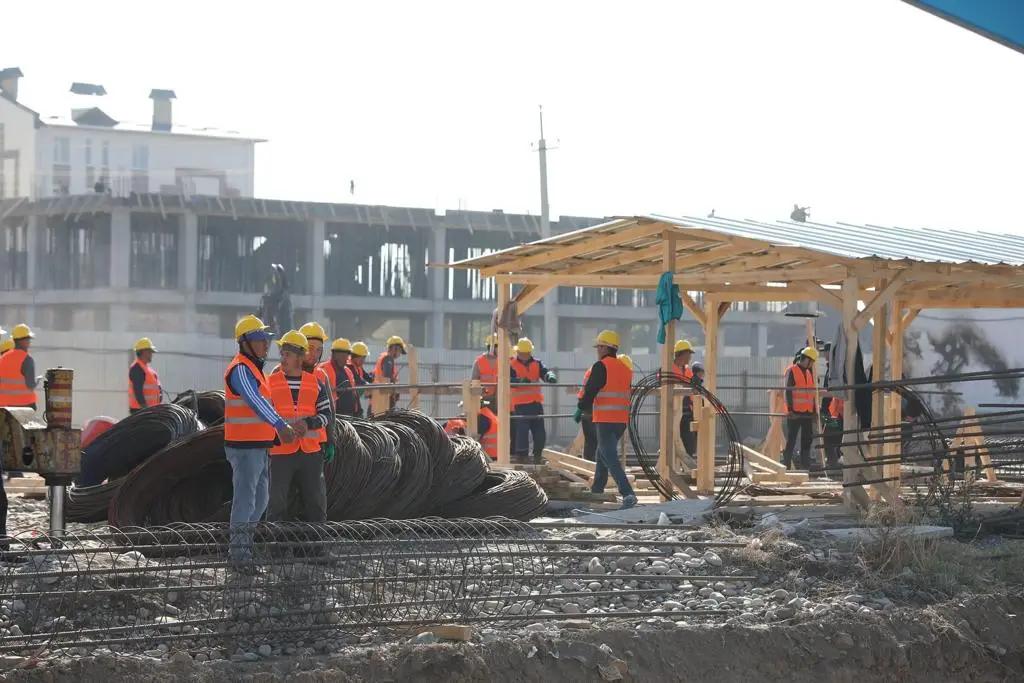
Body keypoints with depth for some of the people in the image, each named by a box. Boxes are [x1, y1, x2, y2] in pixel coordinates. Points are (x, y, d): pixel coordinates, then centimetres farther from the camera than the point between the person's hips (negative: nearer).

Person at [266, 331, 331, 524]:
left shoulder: (316, 383, 8)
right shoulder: (270, 383, 3)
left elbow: (326, 414, 6)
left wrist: (308, 424, -14)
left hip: (311, 451, 2)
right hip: (281, 450, -2)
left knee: (315, 500, 7)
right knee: (277, 501, -1)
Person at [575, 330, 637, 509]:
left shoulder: (601, 367, -10)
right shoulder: (625, 369, 14)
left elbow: (590, 391, -12)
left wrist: (580, 410, 3)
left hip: (605, 420, -8)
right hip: (622, 419, 8)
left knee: (610, 457, -10)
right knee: (602, 454, 22)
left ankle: (627, 493, -23)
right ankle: (597, 491, 29)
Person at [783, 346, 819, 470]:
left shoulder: (809, 372, 18)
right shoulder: (792, 371, -5)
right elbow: (788, 391, -12)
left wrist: (814, 410, 17)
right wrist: (790, 409, -19)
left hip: (807, 413, 7)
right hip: (795, 413, -7)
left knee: (807, 441, 6)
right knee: (791, 441, -5)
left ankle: (805, 466, 9)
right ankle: (786, 466, -3)